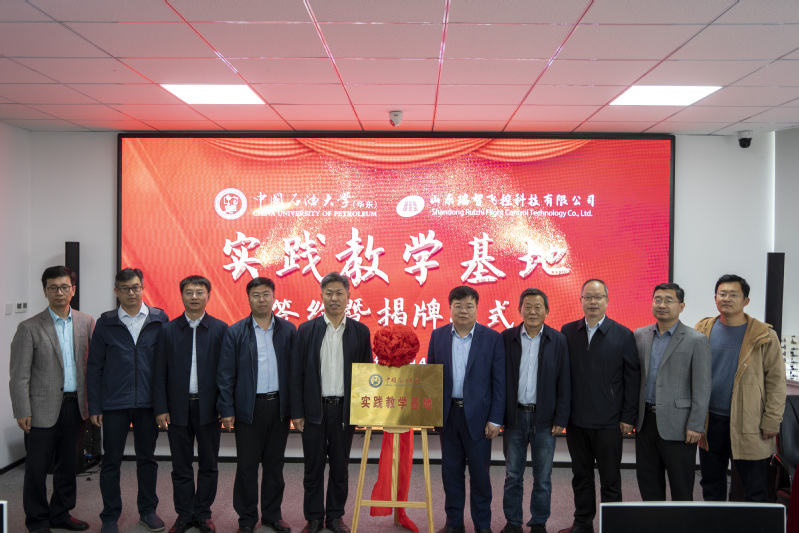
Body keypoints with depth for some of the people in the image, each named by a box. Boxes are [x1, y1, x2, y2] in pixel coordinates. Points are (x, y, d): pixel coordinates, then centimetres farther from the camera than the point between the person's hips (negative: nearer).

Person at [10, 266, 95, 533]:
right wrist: (22, 411, -10)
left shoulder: (86, 322, 5)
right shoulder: (30, 328, -5)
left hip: (75, 406, 4)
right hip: (44, 408, -3)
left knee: (68, 465, 15)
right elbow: (19, 374, -6)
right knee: (37, 468, 6)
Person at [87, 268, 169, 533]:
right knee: (111, 461, 8)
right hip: (114, 403, 0)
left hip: (148, 402, 0)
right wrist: (94, 406, -1)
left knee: (147, 458, 12)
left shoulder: (159, 320, 0)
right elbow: (94, 367, 3)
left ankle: (148, 510, 26)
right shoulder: (105, 323, 1)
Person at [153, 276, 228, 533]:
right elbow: (160, 373, 2)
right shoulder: (169, 330, 3)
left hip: (208, 407, -1)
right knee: (181, 467, 10)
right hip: (178, 407, 1)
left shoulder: (220, 329, -1)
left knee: (208, 465, 9)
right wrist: (160, 409, -3)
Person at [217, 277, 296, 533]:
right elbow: (225, 374, -1)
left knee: (274, 464, 12)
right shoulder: (235, 332, 0)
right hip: (248, 408, -1)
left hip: (279, 406, 1)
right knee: (247, 466, 6)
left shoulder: (288, 330, 3)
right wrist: (227, 410, -7)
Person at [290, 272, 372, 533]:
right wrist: (296, 412, -4)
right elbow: (296, 374, 0)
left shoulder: (360, 331, 3)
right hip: (315, 409, 0)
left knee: (340, 467, 11)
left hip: (345, 409, 1)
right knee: (313, 467, 8)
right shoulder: (306, 330, 1)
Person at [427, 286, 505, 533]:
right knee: (451, 471, 11)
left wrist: (495, 419, -8)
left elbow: (499, 382, -4)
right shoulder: (438, 336, 4)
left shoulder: (492, 338, -4)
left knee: (479, 472, 6)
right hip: (447, 414, 3)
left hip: (478, 415, -2)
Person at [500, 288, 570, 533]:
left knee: (543, 478, 9)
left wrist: (561, 419, -4)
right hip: (514, 417, 1)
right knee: (513, 475, 10)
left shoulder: (558, 340, -1)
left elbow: (564, 383, 0)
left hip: (544, 419, 0)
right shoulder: (506, 338, 0)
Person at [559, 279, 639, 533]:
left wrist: (628, 417, -6)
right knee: (581, 475, 15)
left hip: (609, 422, -3)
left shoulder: (623, 335, -4)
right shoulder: (568, 332, 3)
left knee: (610, 479, 7)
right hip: (575, 419, 3)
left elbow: (632, 379, -3)